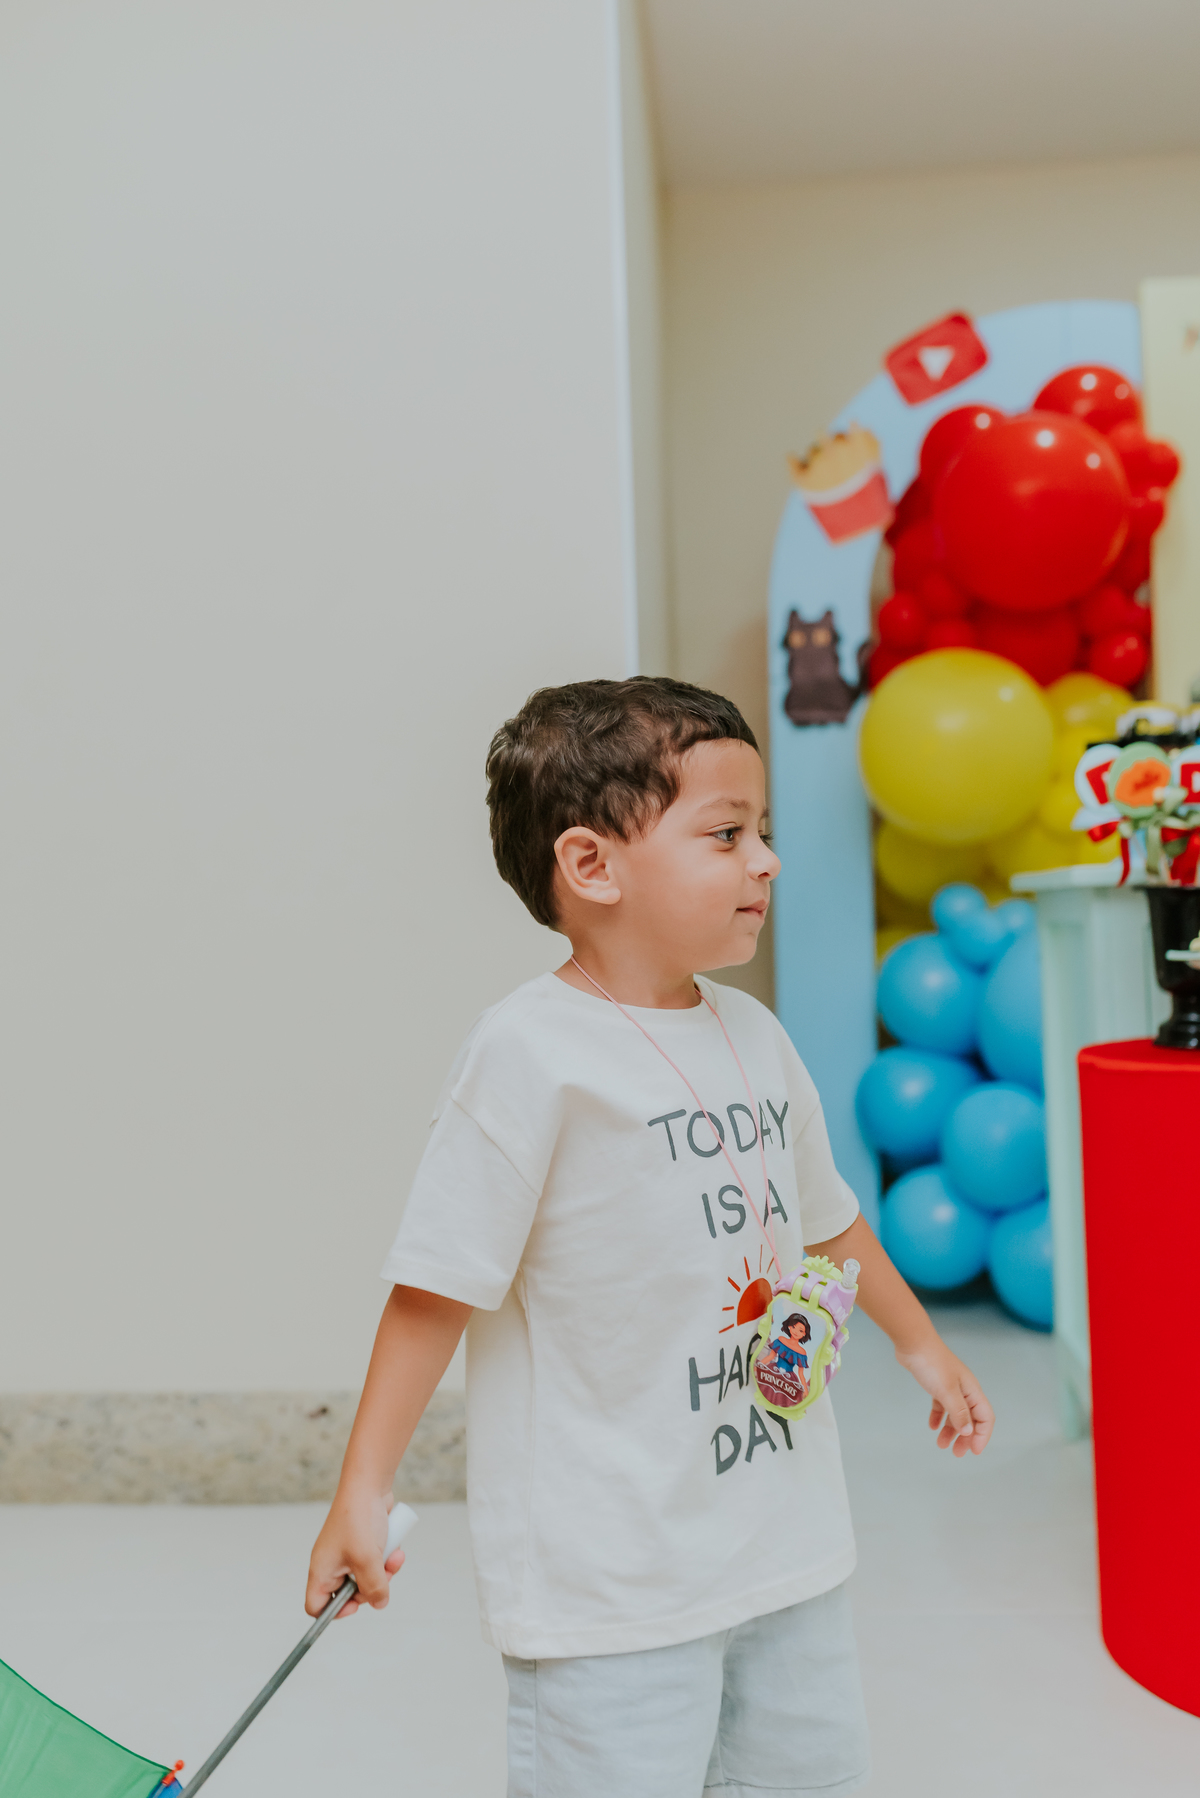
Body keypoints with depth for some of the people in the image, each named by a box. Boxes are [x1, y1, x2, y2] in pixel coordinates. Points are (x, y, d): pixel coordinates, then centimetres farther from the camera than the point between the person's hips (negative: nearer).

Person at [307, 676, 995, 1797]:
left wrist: (919, 1344, 30)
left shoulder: (752, 1035, 5)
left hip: (787, 1540, 8)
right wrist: (363, 1491, -16)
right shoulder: (531, 1055, -18)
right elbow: (438, 1285, -17)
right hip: (611, 1574, -7)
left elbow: (824, 1214, 20)